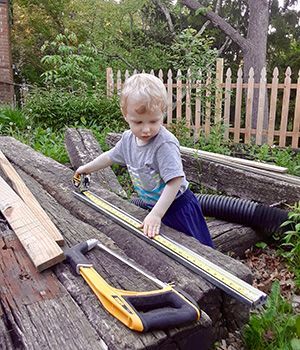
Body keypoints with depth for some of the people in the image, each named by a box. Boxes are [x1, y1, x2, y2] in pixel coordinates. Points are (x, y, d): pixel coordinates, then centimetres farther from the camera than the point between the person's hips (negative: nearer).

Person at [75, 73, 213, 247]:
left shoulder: (165, 144, -30)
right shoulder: (128, 138, -4)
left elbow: (175, 181, -32)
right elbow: (110, 156, 15)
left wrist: (156, 214, -34)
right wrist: (87, 168, 27)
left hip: (176, 206, -7)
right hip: (154, 206, 7)